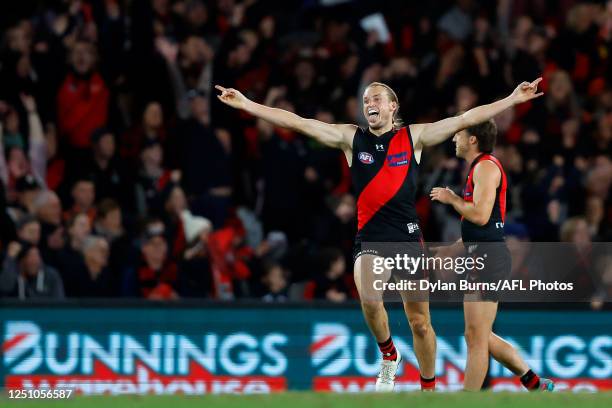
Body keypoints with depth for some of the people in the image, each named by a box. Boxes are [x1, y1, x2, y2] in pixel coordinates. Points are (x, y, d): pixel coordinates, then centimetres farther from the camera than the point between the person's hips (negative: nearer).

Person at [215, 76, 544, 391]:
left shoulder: (413, 137, 3)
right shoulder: (351, 138, 4)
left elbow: (465, 119, 1)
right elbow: (297, 123, 0)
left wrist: (513, 99, -3)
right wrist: (246, 104, -6)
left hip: (407, 237, 0)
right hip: (369, 239, 0)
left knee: (419, 322, 4)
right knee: (370, 301, -28)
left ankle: (428, 387, 22)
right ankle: (388, 356, 0)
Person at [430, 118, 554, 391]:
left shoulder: (486, 166, -10)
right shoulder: (480, 169, 22)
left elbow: (480, 215, -22)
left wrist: (451, 199, -7)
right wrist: (450, 250, 23)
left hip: (488, 257, -11)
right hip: (483, 258, 11)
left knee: (476, 337, -8)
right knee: (480, 337, 14)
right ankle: (535, 384, 18)